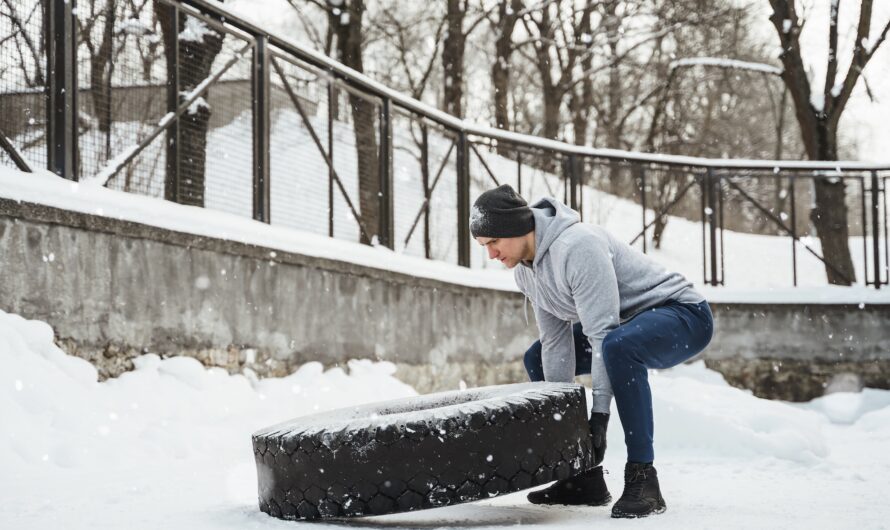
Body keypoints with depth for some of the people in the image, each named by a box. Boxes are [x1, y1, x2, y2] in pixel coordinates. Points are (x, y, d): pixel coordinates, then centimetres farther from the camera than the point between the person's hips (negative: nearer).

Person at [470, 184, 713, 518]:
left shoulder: (577, 246, -30)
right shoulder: (525, 270, 0)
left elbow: (603, 335, -32)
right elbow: (556, 342, 0)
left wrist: (599, 413, -32)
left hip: (684, 315, -10)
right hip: (625, 323, 10)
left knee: (618, 346, -40)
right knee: (538, 359, 10)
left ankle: (642, 477, -31)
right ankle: (584, 479, 8)